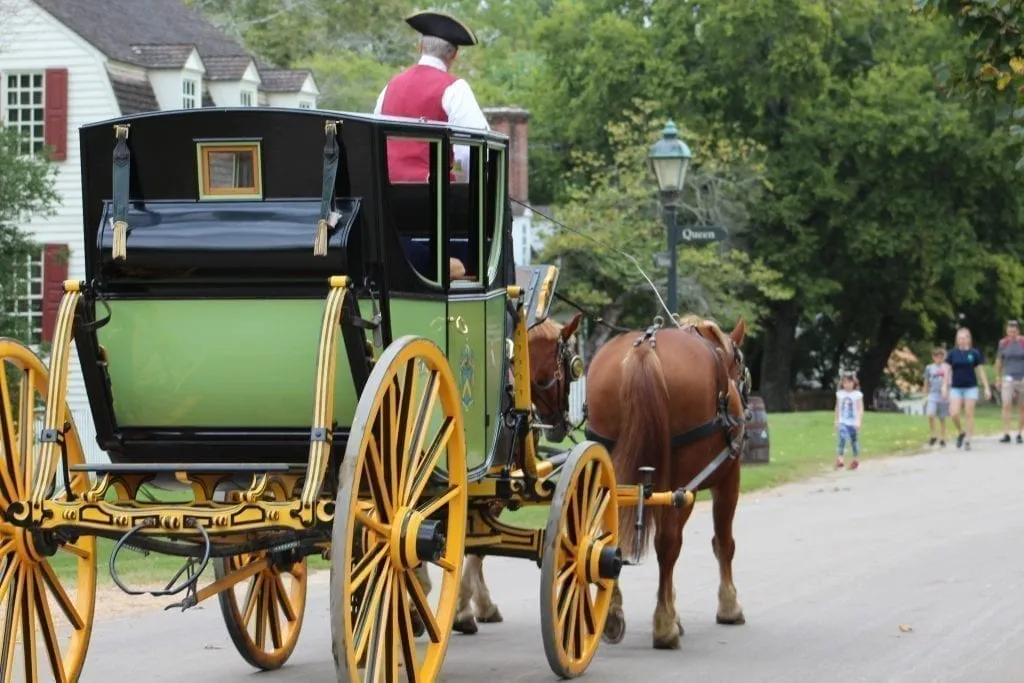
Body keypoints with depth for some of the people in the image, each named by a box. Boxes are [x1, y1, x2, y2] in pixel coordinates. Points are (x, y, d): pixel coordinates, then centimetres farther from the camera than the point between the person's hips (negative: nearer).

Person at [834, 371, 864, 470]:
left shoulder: (857, 395, -5)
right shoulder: (840, 394, 5)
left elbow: (860, 409, -7)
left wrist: (858, 421, -17)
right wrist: (837, 420, 15)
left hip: (853, 423, -1)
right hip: (843, 422, 1)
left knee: (854, 442, 10)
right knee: (841, 438, -20)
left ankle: (854, 461, 27)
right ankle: (839, 460, -26)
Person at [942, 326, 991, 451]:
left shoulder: (974, 353, 0)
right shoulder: (952, 353, 2)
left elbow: (980, 371, 3)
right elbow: (947, 371, 3)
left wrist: (986, 388, 1)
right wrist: (944, 386, -7)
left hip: (970, 388, -1)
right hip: (956, 388, 1)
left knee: (969, 415, -2)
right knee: (954, 414, -10)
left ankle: (967, 441, 6)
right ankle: (960, 432, 18)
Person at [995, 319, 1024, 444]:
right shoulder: (1003, 343, 0)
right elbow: (999, 361, 11)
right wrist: (998, 378, 11)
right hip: (1008, 378, 0)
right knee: (1006, 405, -13)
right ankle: (1006, 435, -14)